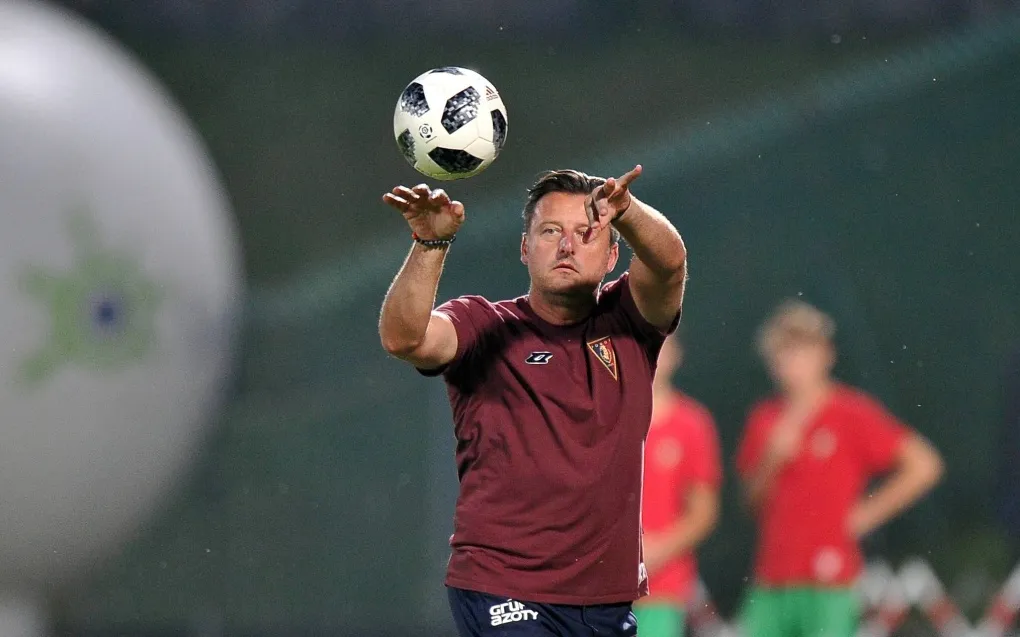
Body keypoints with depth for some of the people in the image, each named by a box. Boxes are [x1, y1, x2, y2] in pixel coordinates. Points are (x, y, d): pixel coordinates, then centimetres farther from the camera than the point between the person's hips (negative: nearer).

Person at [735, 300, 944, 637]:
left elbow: (924, 465, -10)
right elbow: (753, 498, 16)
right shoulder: (764, 421, 12)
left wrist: (865, 515, -7)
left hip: (826, 587, -6)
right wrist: (773, 459, -3)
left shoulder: (851, 414, -4)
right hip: (769, 588, 6)